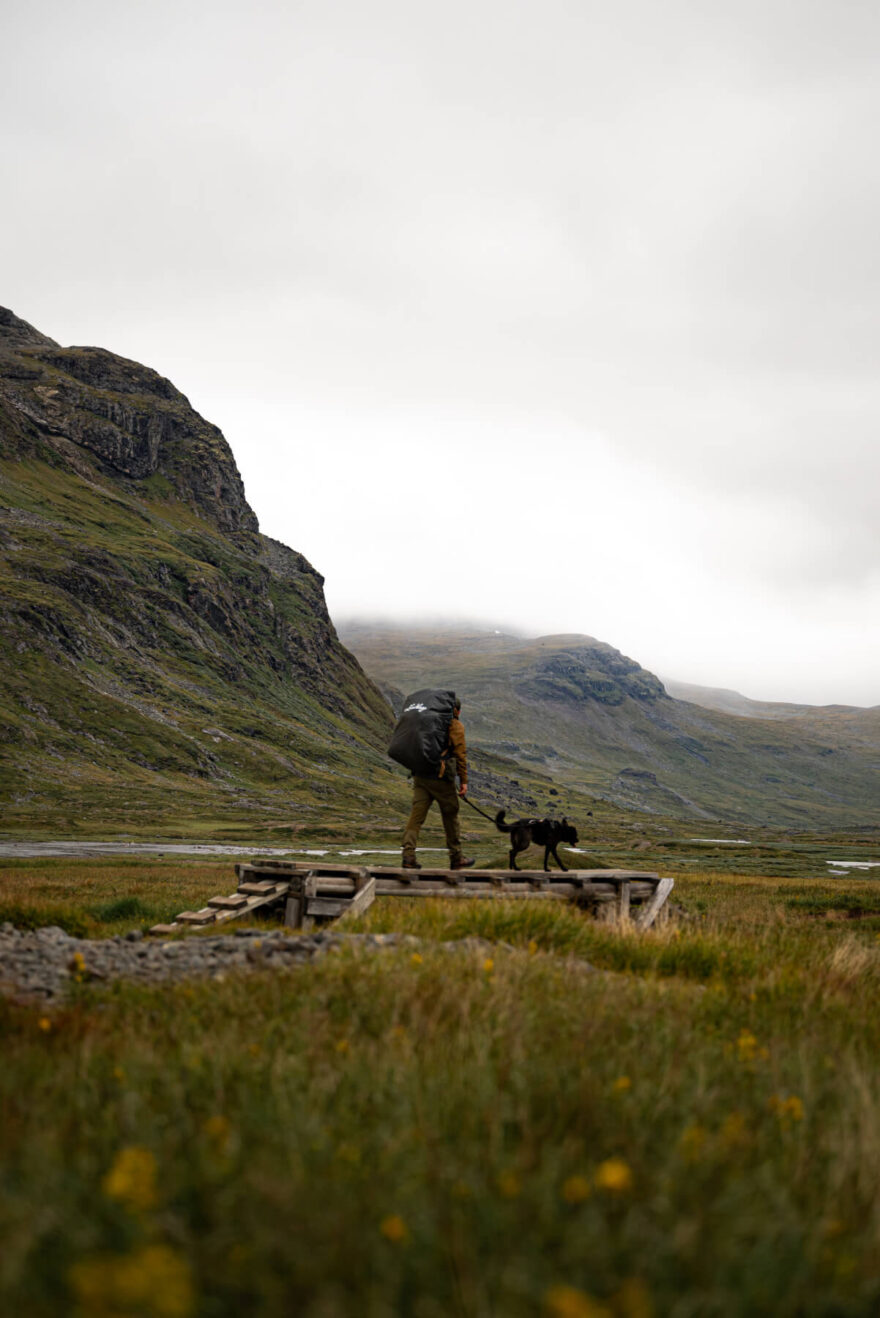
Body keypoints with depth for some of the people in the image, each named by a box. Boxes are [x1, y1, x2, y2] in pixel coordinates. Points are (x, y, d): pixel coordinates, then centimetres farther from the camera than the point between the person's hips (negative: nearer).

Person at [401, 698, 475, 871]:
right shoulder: (455, 725, -1)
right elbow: (460, 754, -6)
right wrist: (464, 781, -5)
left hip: (420, 775, 5)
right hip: (441, 777, -5)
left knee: (416, 814, -1)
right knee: (450, 816, 9)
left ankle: (408, 855, -13)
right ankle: (456, 858, 18)